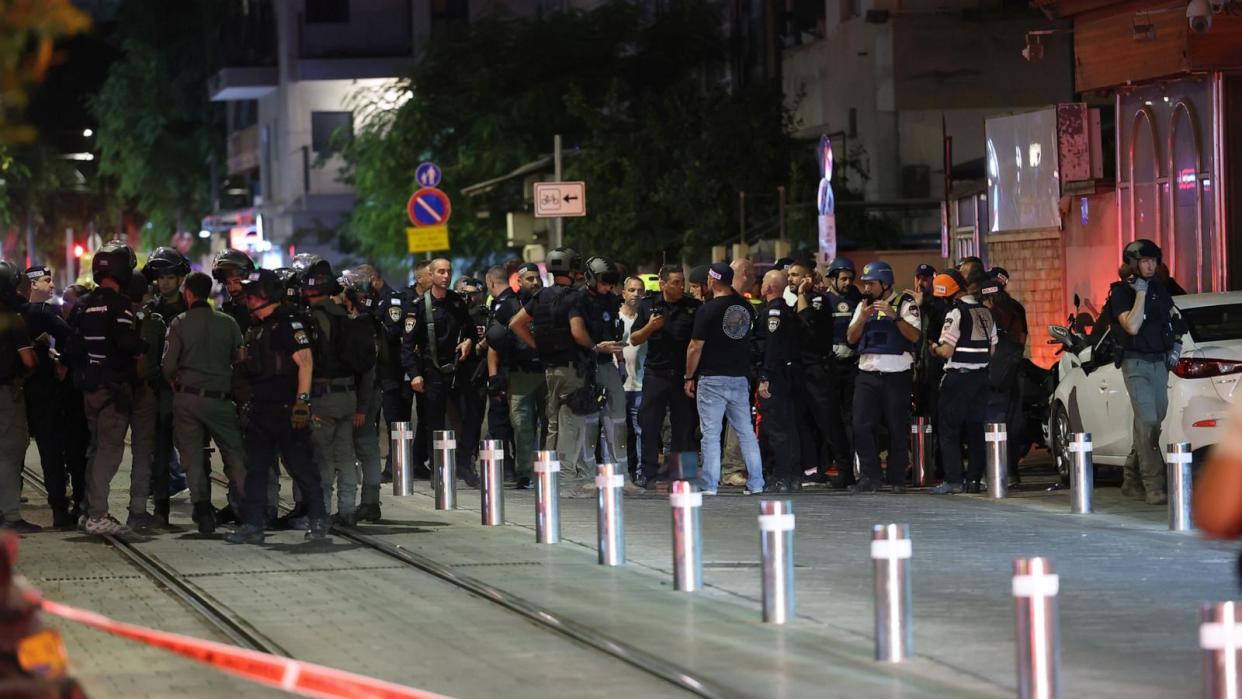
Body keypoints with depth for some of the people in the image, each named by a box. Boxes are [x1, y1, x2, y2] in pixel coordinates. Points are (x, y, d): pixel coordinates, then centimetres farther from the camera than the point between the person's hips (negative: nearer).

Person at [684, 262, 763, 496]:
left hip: (712, 378, -5)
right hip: (740, 377, 5)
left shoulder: (708, 310, -10)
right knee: (746, 432, 9)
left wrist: (689, 377, -1)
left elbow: (696, 347, -8)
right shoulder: (746, 307, 6)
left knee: (711, 433, -2)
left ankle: (709, 485, -4)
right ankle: (755, 483, 8)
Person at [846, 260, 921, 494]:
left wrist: (894, 315, -21)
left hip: (896, 375, -4)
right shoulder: (864, 305, 16)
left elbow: (915, 336, -11)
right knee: (862, 426, -6)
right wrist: (862, 318, -7)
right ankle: (869, 477, -3)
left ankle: (897, 479, 8)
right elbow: (851, 338, 9)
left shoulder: (905, 303, 0)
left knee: (898, 428, 0)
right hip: (867, 374, 4)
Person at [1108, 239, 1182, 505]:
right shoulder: (1121, 293, -7)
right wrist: (1140, 293, -20)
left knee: (1153, 421, 8)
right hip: (1136, 364, -6)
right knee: (1147, 422, -16)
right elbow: (1132, 327, -22)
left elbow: (1173, 320, 26)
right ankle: (1154, 487, -20)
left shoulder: (1159, 288, 11)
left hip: (1160, 363, 6)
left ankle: (1132, 480, 20)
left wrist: (1176, 345, 11)